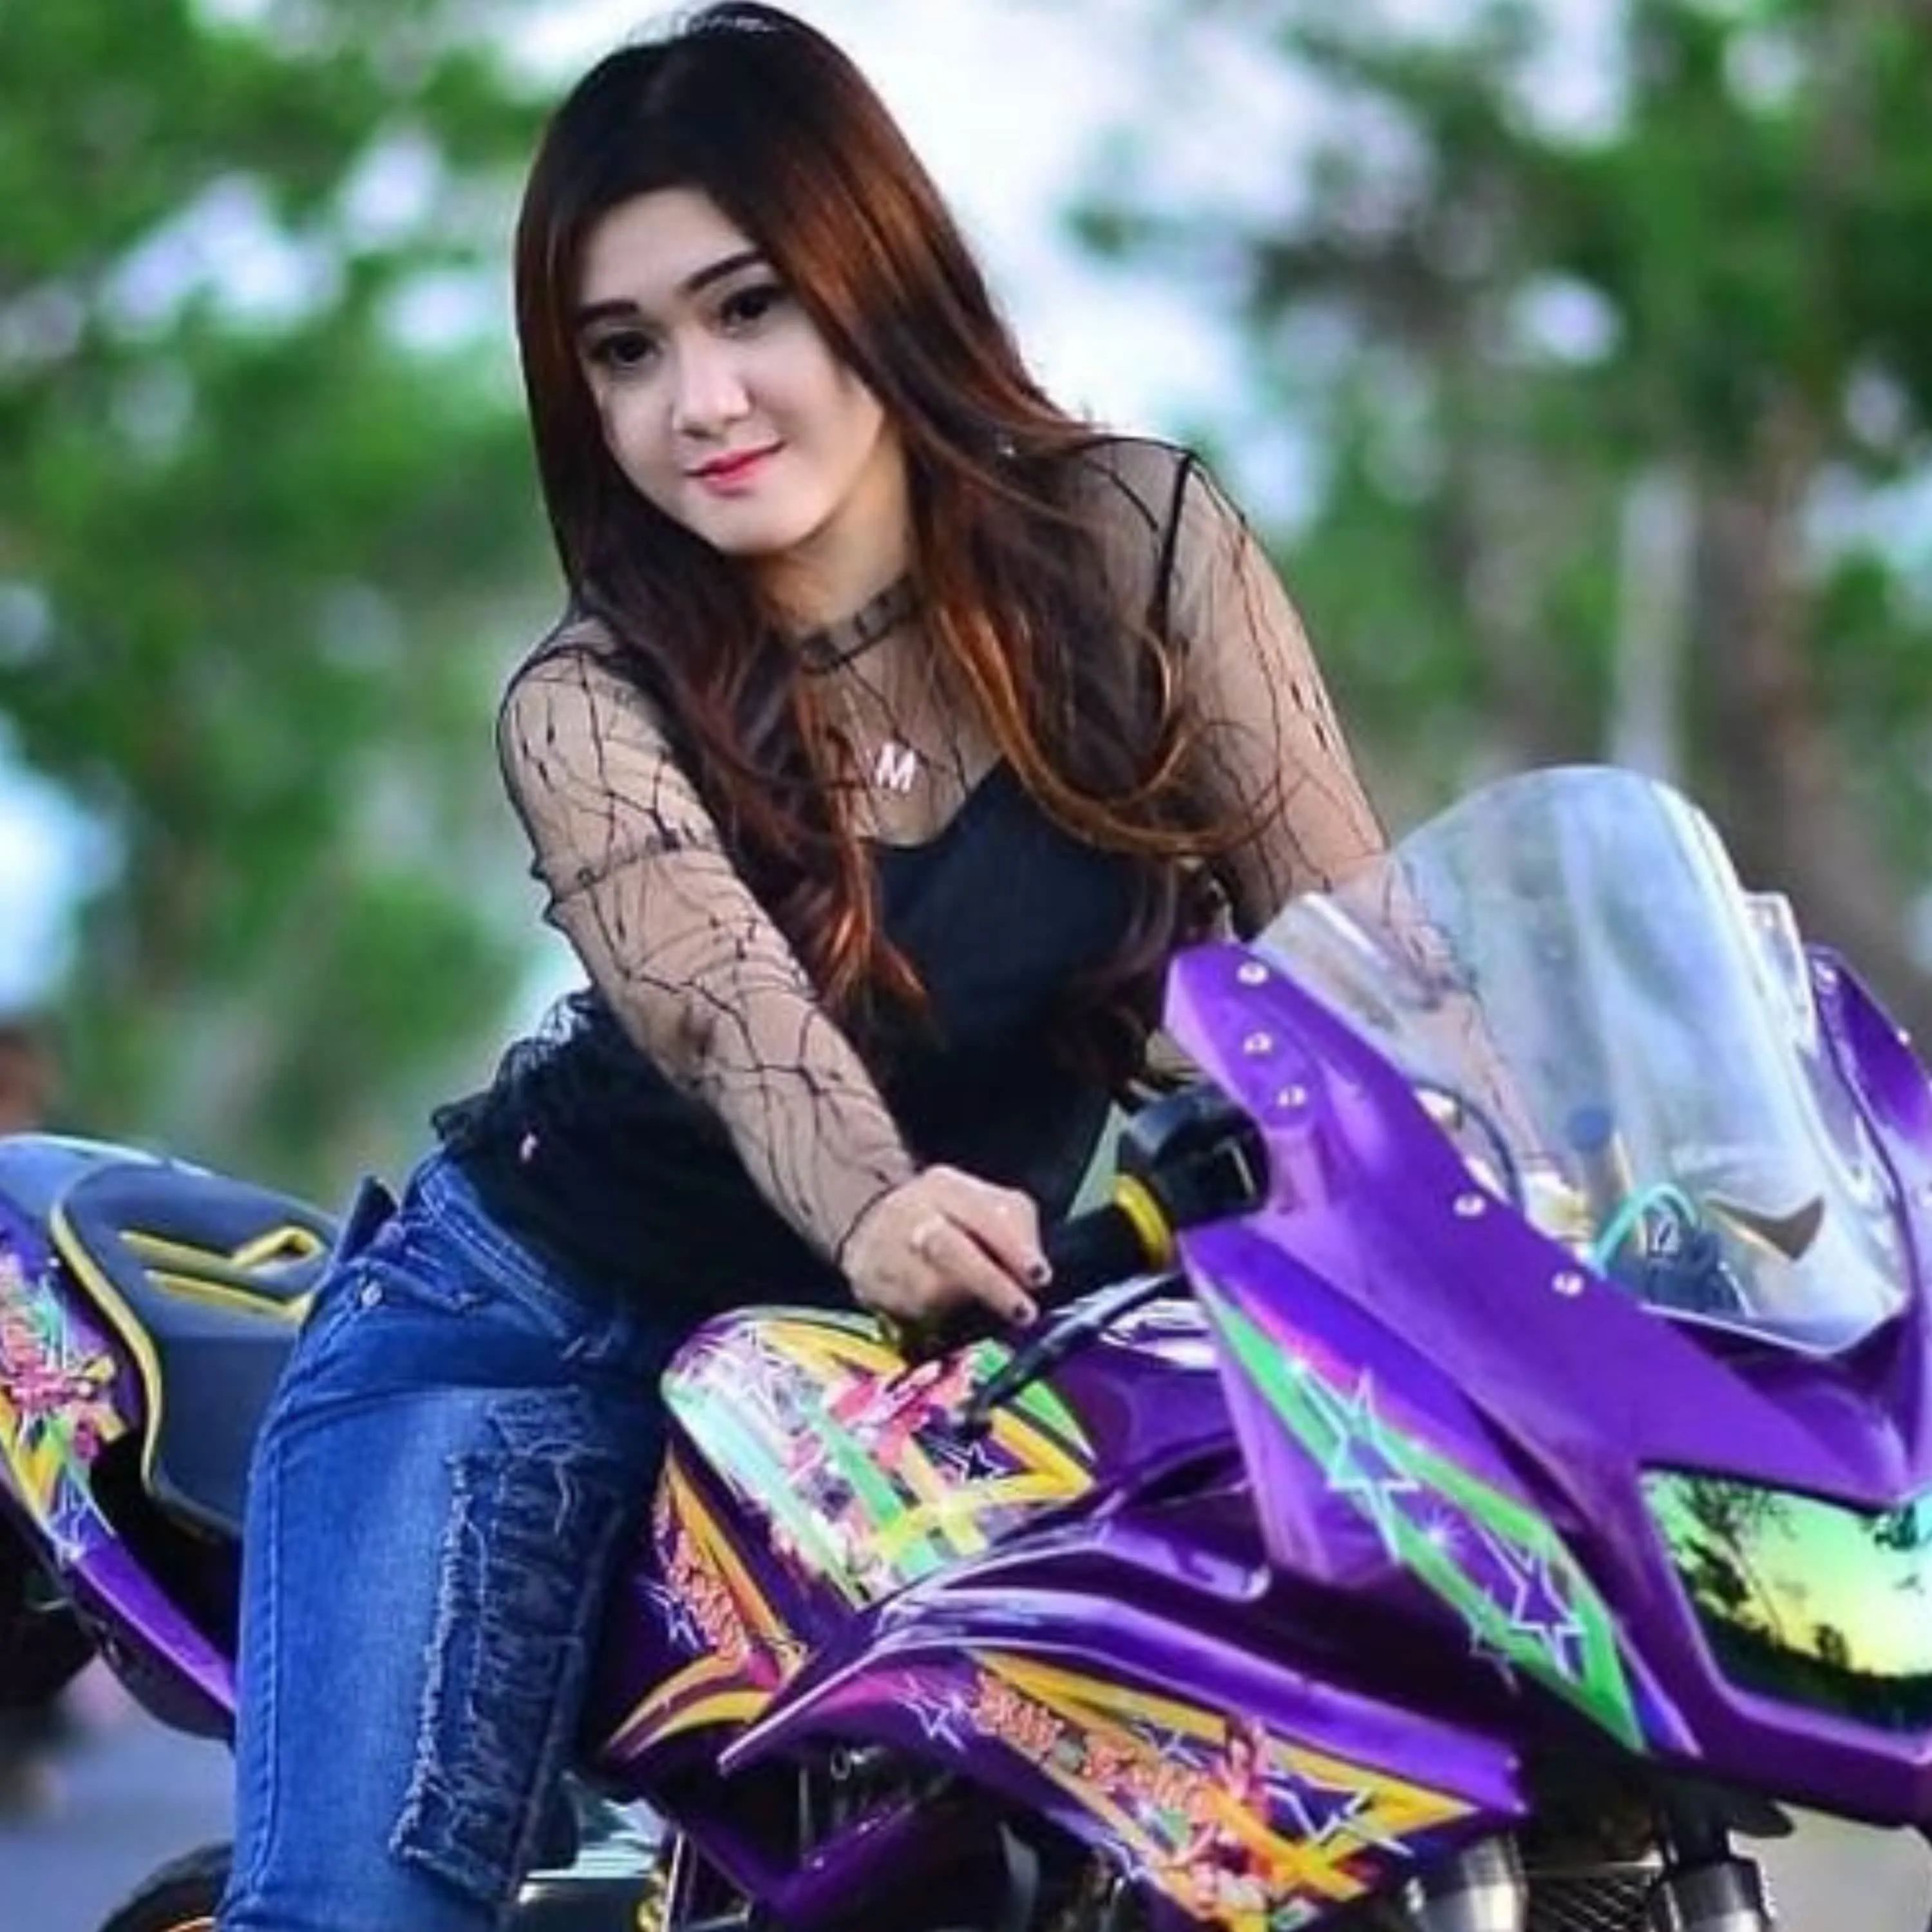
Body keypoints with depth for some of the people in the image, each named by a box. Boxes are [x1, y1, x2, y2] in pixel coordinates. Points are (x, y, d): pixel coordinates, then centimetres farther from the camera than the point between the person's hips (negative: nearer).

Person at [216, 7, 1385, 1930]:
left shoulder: (1133, 543, -9)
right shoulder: (589, 706, -13)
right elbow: (727, 1006, -34)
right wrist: (874, 1211, -56)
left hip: (938, 1375, 2)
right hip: (536, 1323, -2)